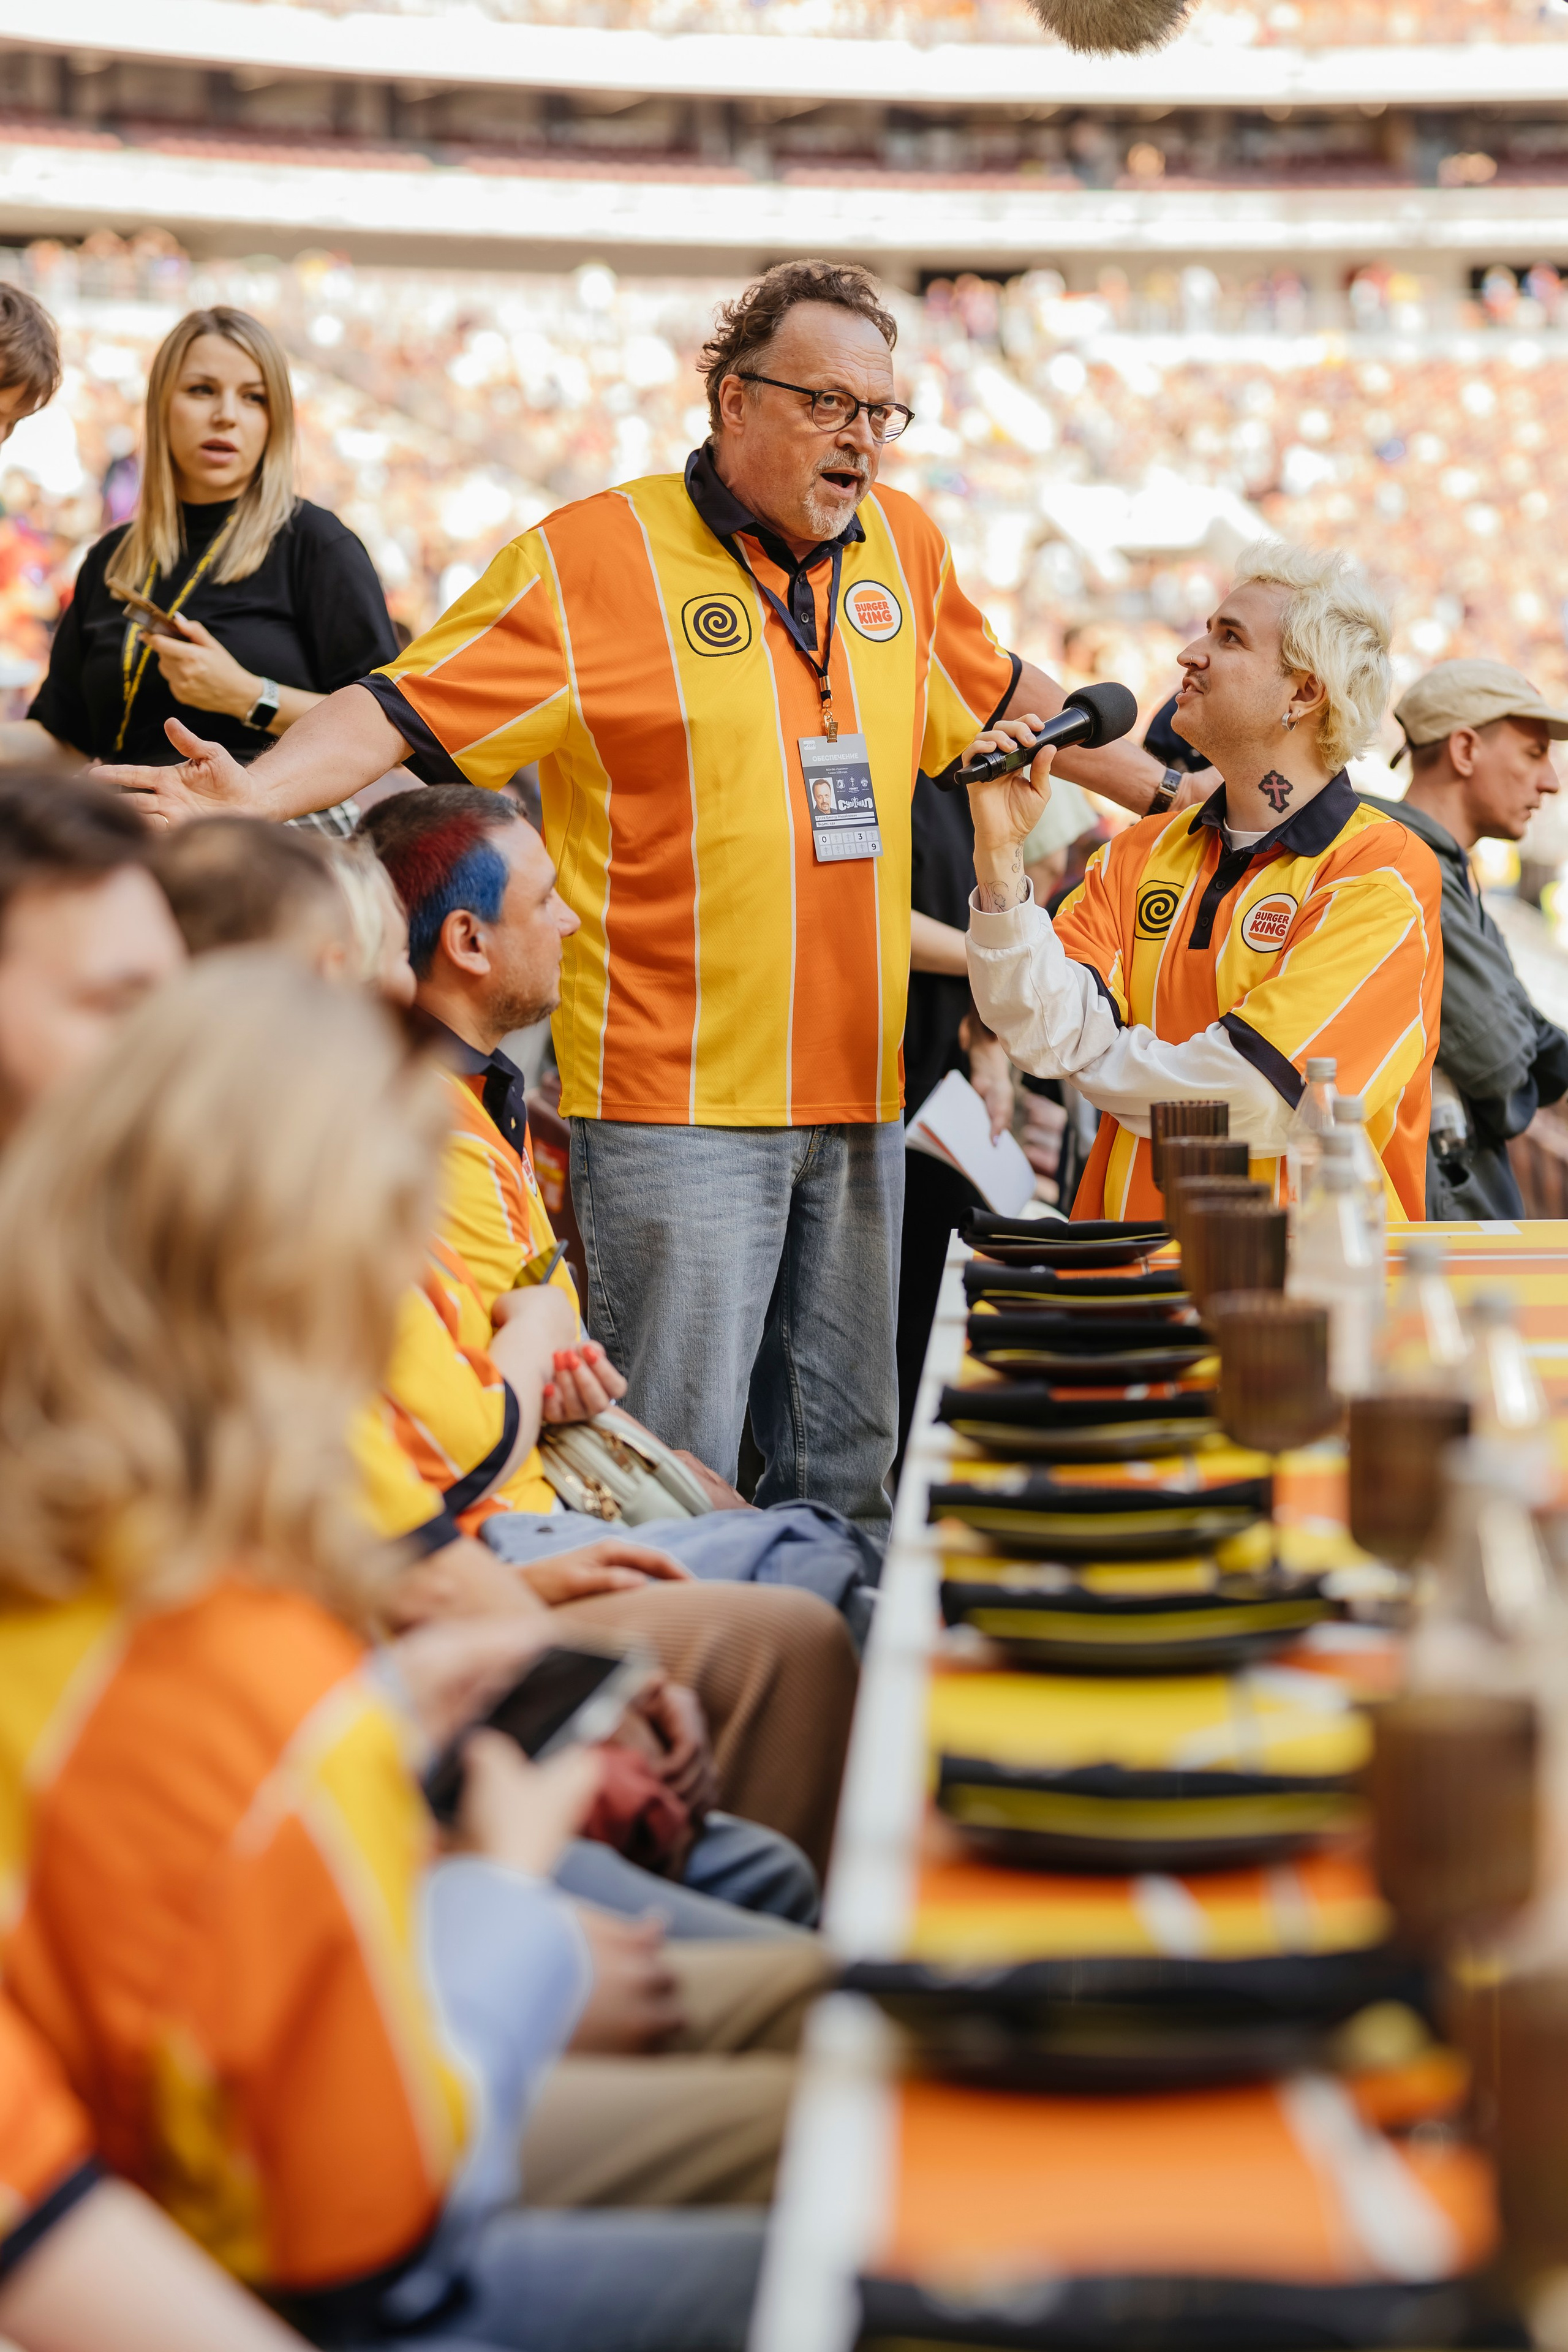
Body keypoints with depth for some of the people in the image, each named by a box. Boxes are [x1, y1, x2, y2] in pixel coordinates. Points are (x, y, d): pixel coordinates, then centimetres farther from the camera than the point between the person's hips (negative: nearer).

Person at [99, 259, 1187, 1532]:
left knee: (849, 1464, 14)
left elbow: (1008, 697, 28)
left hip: (859, 1091, 6)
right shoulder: (592, 559, -7)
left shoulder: (903, 545, 11)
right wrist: (253, 793, -27)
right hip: (680, 1095, -6)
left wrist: (1160, 785, 35)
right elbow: (402, 711, -11)